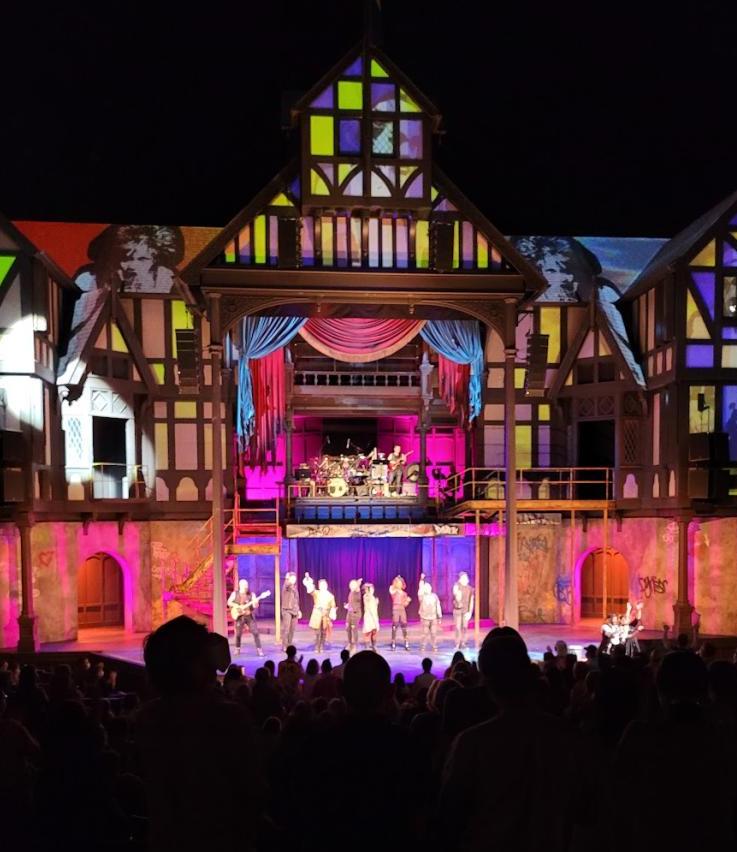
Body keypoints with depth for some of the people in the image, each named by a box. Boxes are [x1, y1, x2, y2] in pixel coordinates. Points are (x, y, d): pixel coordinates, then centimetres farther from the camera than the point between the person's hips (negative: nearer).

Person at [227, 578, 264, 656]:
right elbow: (229, 602, -2)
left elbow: (255, 606, -4)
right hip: (239, 616, 0)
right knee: (238, 634, 6)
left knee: (255, 632, -9)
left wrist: (255, 603, -27)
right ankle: (237, 648, 29)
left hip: (249, 616, 0)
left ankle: (259, 650, -6)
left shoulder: (251, 594, 2)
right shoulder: (235, 593, 2)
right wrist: (237, 606, -14)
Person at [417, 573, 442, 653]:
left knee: (434, 633, 1)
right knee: (425, 633, -1)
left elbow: (438, 607, 9)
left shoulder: (434, 596, 6)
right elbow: (420, 589, -17)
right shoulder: (422, 596, 0)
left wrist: (439, 617, 7)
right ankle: (422, 647, 8)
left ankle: (434, 646, 11)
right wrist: (421, 579, -28)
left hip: (434, 618, 2)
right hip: (425, 618, -2)